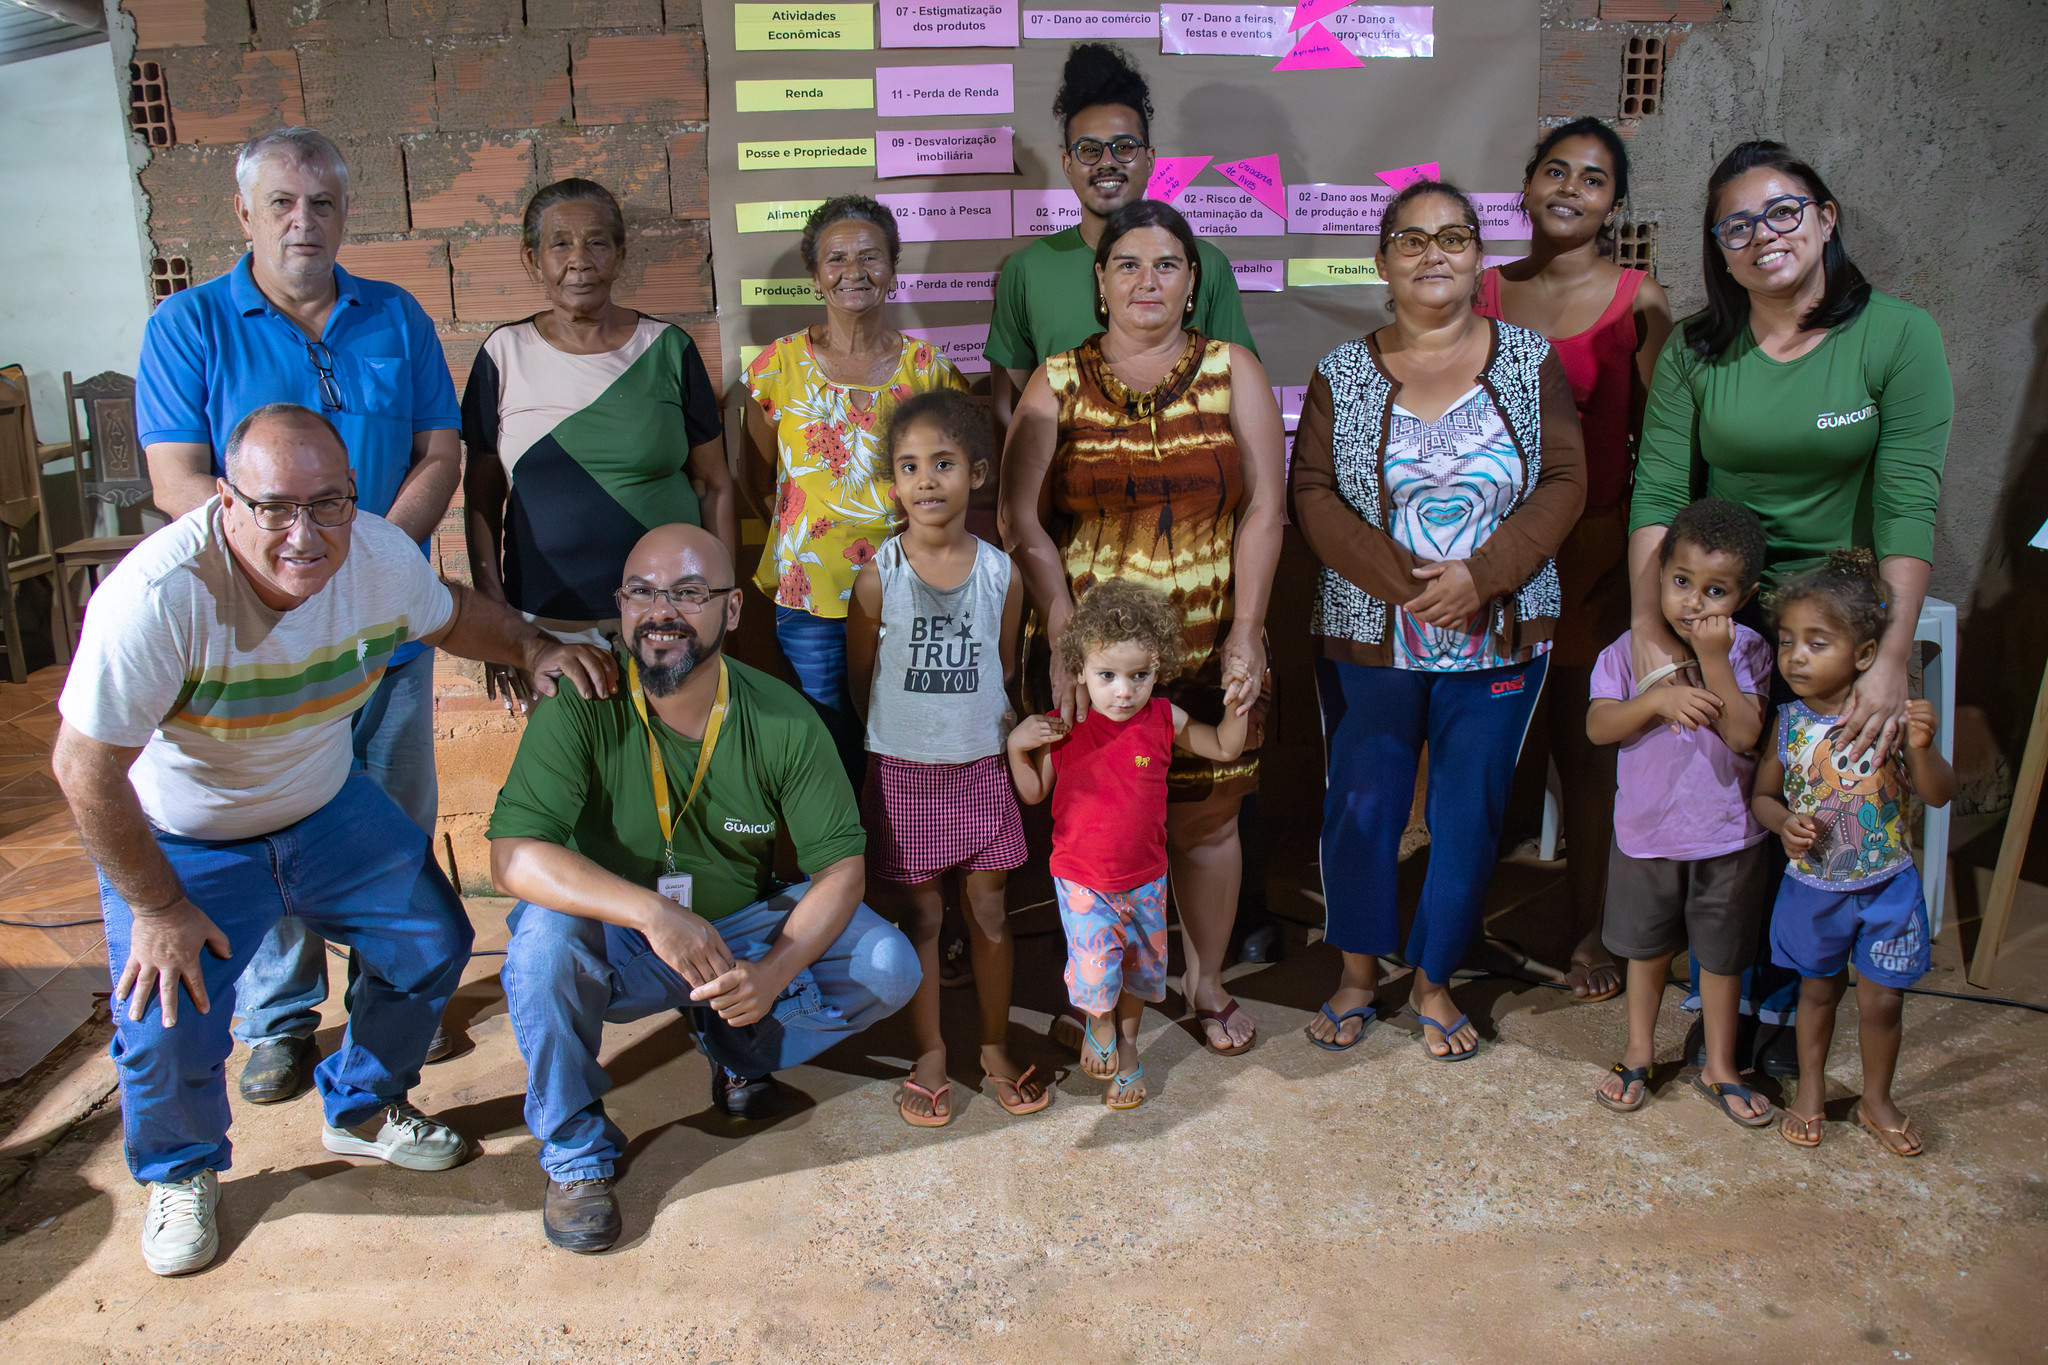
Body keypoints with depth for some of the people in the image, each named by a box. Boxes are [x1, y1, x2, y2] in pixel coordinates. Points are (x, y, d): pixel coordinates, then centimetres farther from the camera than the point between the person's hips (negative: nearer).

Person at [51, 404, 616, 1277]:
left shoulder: (381, 555, -18)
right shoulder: (159, 596, -35)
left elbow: (451, 614, 7)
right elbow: (85, 767, -26)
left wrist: (532, 648, -11)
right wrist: (156, 909, -19)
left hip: (327, 808, 5)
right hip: (179, 841, -5)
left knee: (432, 943, 6)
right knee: (165, 1026, -14)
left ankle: (361, 1109, 34)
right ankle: (180, 1174, 21)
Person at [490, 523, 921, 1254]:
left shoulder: (785, 721, -14)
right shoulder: (580, 706, -21)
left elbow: (841, 865, -12)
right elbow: (513, 855, -29)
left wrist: (773, 972, -29)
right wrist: (652, 913, -42)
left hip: (744, 929, 2)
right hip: (615, 949, -1)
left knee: (889, 968, -17)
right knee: (544, 935, -34)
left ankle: (741, 1045, 11)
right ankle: (575, 1153, -9)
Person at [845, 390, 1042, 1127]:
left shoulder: (1002, 573, -3)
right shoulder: (878, 575, -9)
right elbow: (859, 675, 2)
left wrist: (984, 729, 8)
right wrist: (902, 735, 9)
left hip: (982, 767, 2)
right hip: (903, 770, -1)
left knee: (990, 911, 10)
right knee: (920, 914, 8)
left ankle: (996, 1047, 28)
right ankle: (930, 1054, 25)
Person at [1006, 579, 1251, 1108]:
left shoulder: (1163, 720, -11)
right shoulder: (1063, 727, -14)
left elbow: (1224, 749, 4)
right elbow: (1032, 792, -1)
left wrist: (1237, 707, -14)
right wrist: (1018, 747, -17)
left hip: (1143, 877, 2)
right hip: (1081, 878, -2)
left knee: (1140, 966, 18)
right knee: (1095, 974, -11)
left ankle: (1128, 1039, 47)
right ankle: (1097, 1024, 24)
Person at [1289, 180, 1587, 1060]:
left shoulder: (1531, 361, 3)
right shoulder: (1342, 375, 2)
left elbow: (1564, 482, -2)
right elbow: (1312, 494, -4)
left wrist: (1479, 576, -16)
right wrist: (1403, 581, -16)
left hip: (1499, 639, 1)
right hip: (1367, 638, 0)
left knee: (1469, 816, 6)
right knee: (1360, 808, 5)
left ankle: (1434, 984, 25)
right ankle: (1357, 977, 25)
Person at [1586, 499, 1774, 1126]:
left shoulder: (1747, 650, -9)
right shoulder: (1630, 648, -6)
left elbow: (1744, 733, -20)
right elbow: (1598, 725, -14)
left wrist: (1714, 660, -27)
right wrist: (1658, 699, -27)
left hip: (1727, 837, -1)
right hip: (1646, 832, 1)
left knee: (1721, 956, 13)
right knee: (1648, 951, 18)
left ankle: (1719, 1067, 32)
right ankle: (1638, 1054, 36)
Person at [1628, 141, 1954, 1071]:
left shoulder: (1898, 336, -8)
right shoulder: (1696, 351, -2)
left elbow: (1908, 505, -15)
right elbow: (1656, 495, -9)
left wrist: (1892, 656, -23)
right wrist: (1649, 630, -21)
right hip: (1717, 618, 1)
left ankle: (1788, 1004, 28)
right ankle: (1722, 997, 26)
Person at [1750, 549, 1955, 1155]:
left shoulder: (1891, 714, -15)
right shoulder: (1790, 722, -8)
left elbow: (1938, 794, -14)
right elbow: (1763, 794, 4)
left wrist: (1922, 747, -32)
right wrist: (1784, 822, -17)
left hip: (1887, 886, -1)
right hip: (1813, 885, 2)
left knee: (1881, 997, 9)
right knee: (1819, 988, 18)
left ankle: (1876, 1100, 32)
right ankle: (1810, 1088, 38)